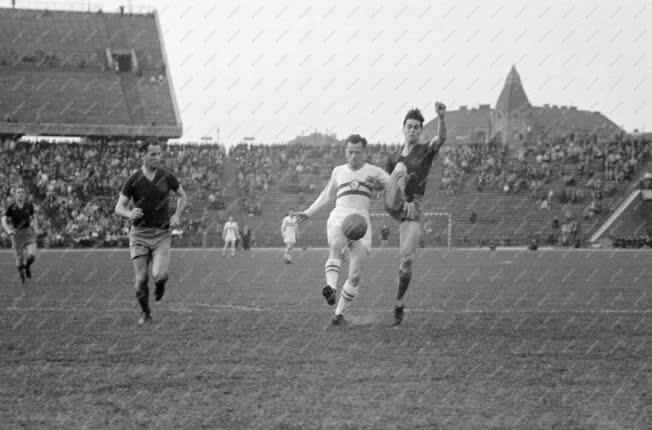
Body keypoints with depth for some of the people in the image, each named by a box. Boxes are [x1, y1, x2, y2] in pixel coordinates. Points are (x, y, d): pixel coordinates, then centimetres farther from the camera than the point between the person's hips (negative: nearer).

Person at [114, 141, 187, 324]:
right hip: (139, 233, 0)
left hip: (161, 234, 0)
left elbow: (183, 196, 16)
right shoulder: (133, 180, -4)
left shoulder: (167, 177, -1)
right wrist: (130, 214, -24)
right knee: (141, 278, -4)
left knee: (159, 275, -18)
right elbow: (119, 207, -2)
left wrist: (177, 215, 0)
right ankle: (145, 313, 19)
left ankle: (160, 283, 20)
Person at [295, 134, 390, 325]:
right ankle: (331, 287, -56)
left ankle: (339, 312, 2)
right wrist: (308, 213, 33)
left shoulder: (373, 172, 15)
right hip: (338, 218, 0)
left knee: (355, 275, -9)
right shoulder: (338, 171, 21)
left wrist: (378, 185, -8)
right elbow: (327, 195, 34)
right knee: (335, 246, -36)